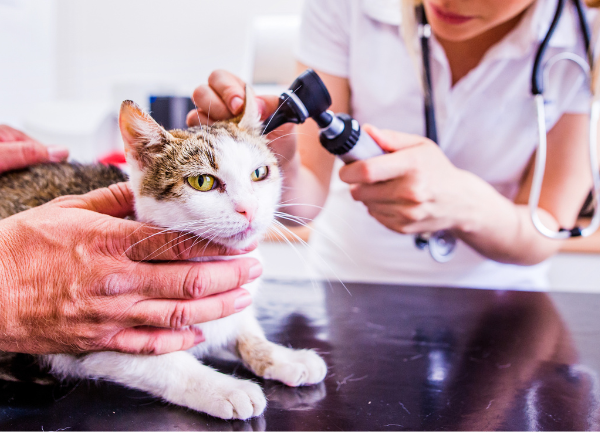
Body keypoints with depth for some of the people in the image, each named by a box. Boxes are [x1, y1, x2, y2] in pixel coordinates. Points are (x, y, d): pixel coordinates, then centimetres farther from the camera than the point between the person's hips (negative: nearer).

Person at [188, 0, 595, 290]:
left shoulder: (584, 36, -17)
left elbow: (543, 237, -13)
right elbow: (309, 197, -14)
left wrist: (465, 203, -34)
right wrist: (279, 166, -37)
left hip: (490, 305, 1)